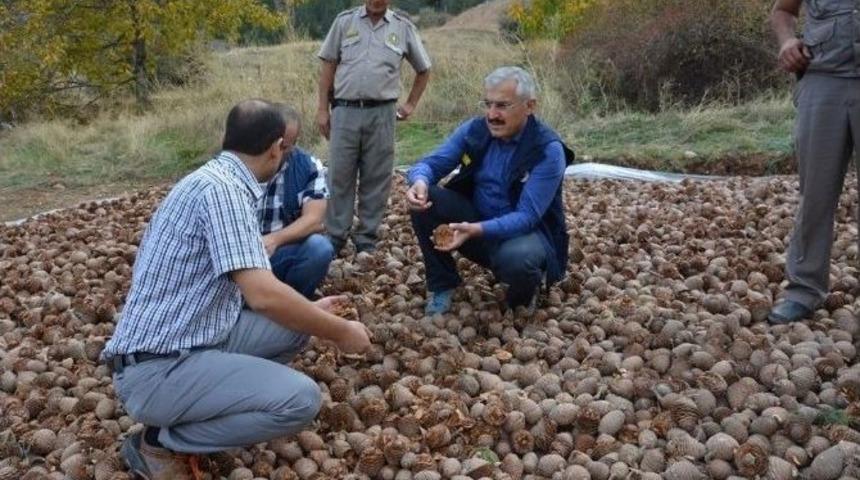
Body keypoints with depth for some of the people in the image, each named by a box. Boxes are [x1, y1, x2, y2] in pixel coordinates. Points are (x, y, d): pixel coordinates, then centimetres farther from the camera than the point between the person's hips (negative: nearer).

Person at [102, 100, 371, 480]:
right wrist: (340, 332, -14)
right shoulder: (221, 187, -20)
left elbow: (249, 290, 22)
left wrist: (309, 309, 30)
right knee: (299, 399, -22)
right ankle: (161, 443, -2)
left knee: (296, 322, 9)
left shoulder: (221, 180, 11)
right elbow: (262, 295, -28)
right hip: (156, 368, -10)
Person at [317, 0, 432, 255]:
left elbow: (423, 70, 18)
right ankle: (335, 238, 13)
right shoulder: (344, 21, 5)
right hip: (345, 111, 0)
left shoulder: (403, 28, 6)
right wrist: (322, 109, 3)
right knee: (339, 176, 3)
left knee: (376, 179, 5)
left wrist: (411, 104, 12)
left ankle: (366, 239, 16)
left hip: (381, 114, 0)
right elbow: (328, 66, 7)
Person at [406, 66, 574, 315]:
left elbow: (526, 217, -25)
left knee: (514, 259, -39)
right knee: (424, 199, -20)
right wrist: (420, 181, -30)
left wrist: (478, 230, -42)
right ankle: (441, 285, -2)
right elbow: (431, 163, -4)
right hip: (474, 221, 4)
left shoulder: (548, 150, -20)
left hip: (525, 231, -4)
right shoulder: (474, 130, -6)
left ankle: (523, 294, 0)